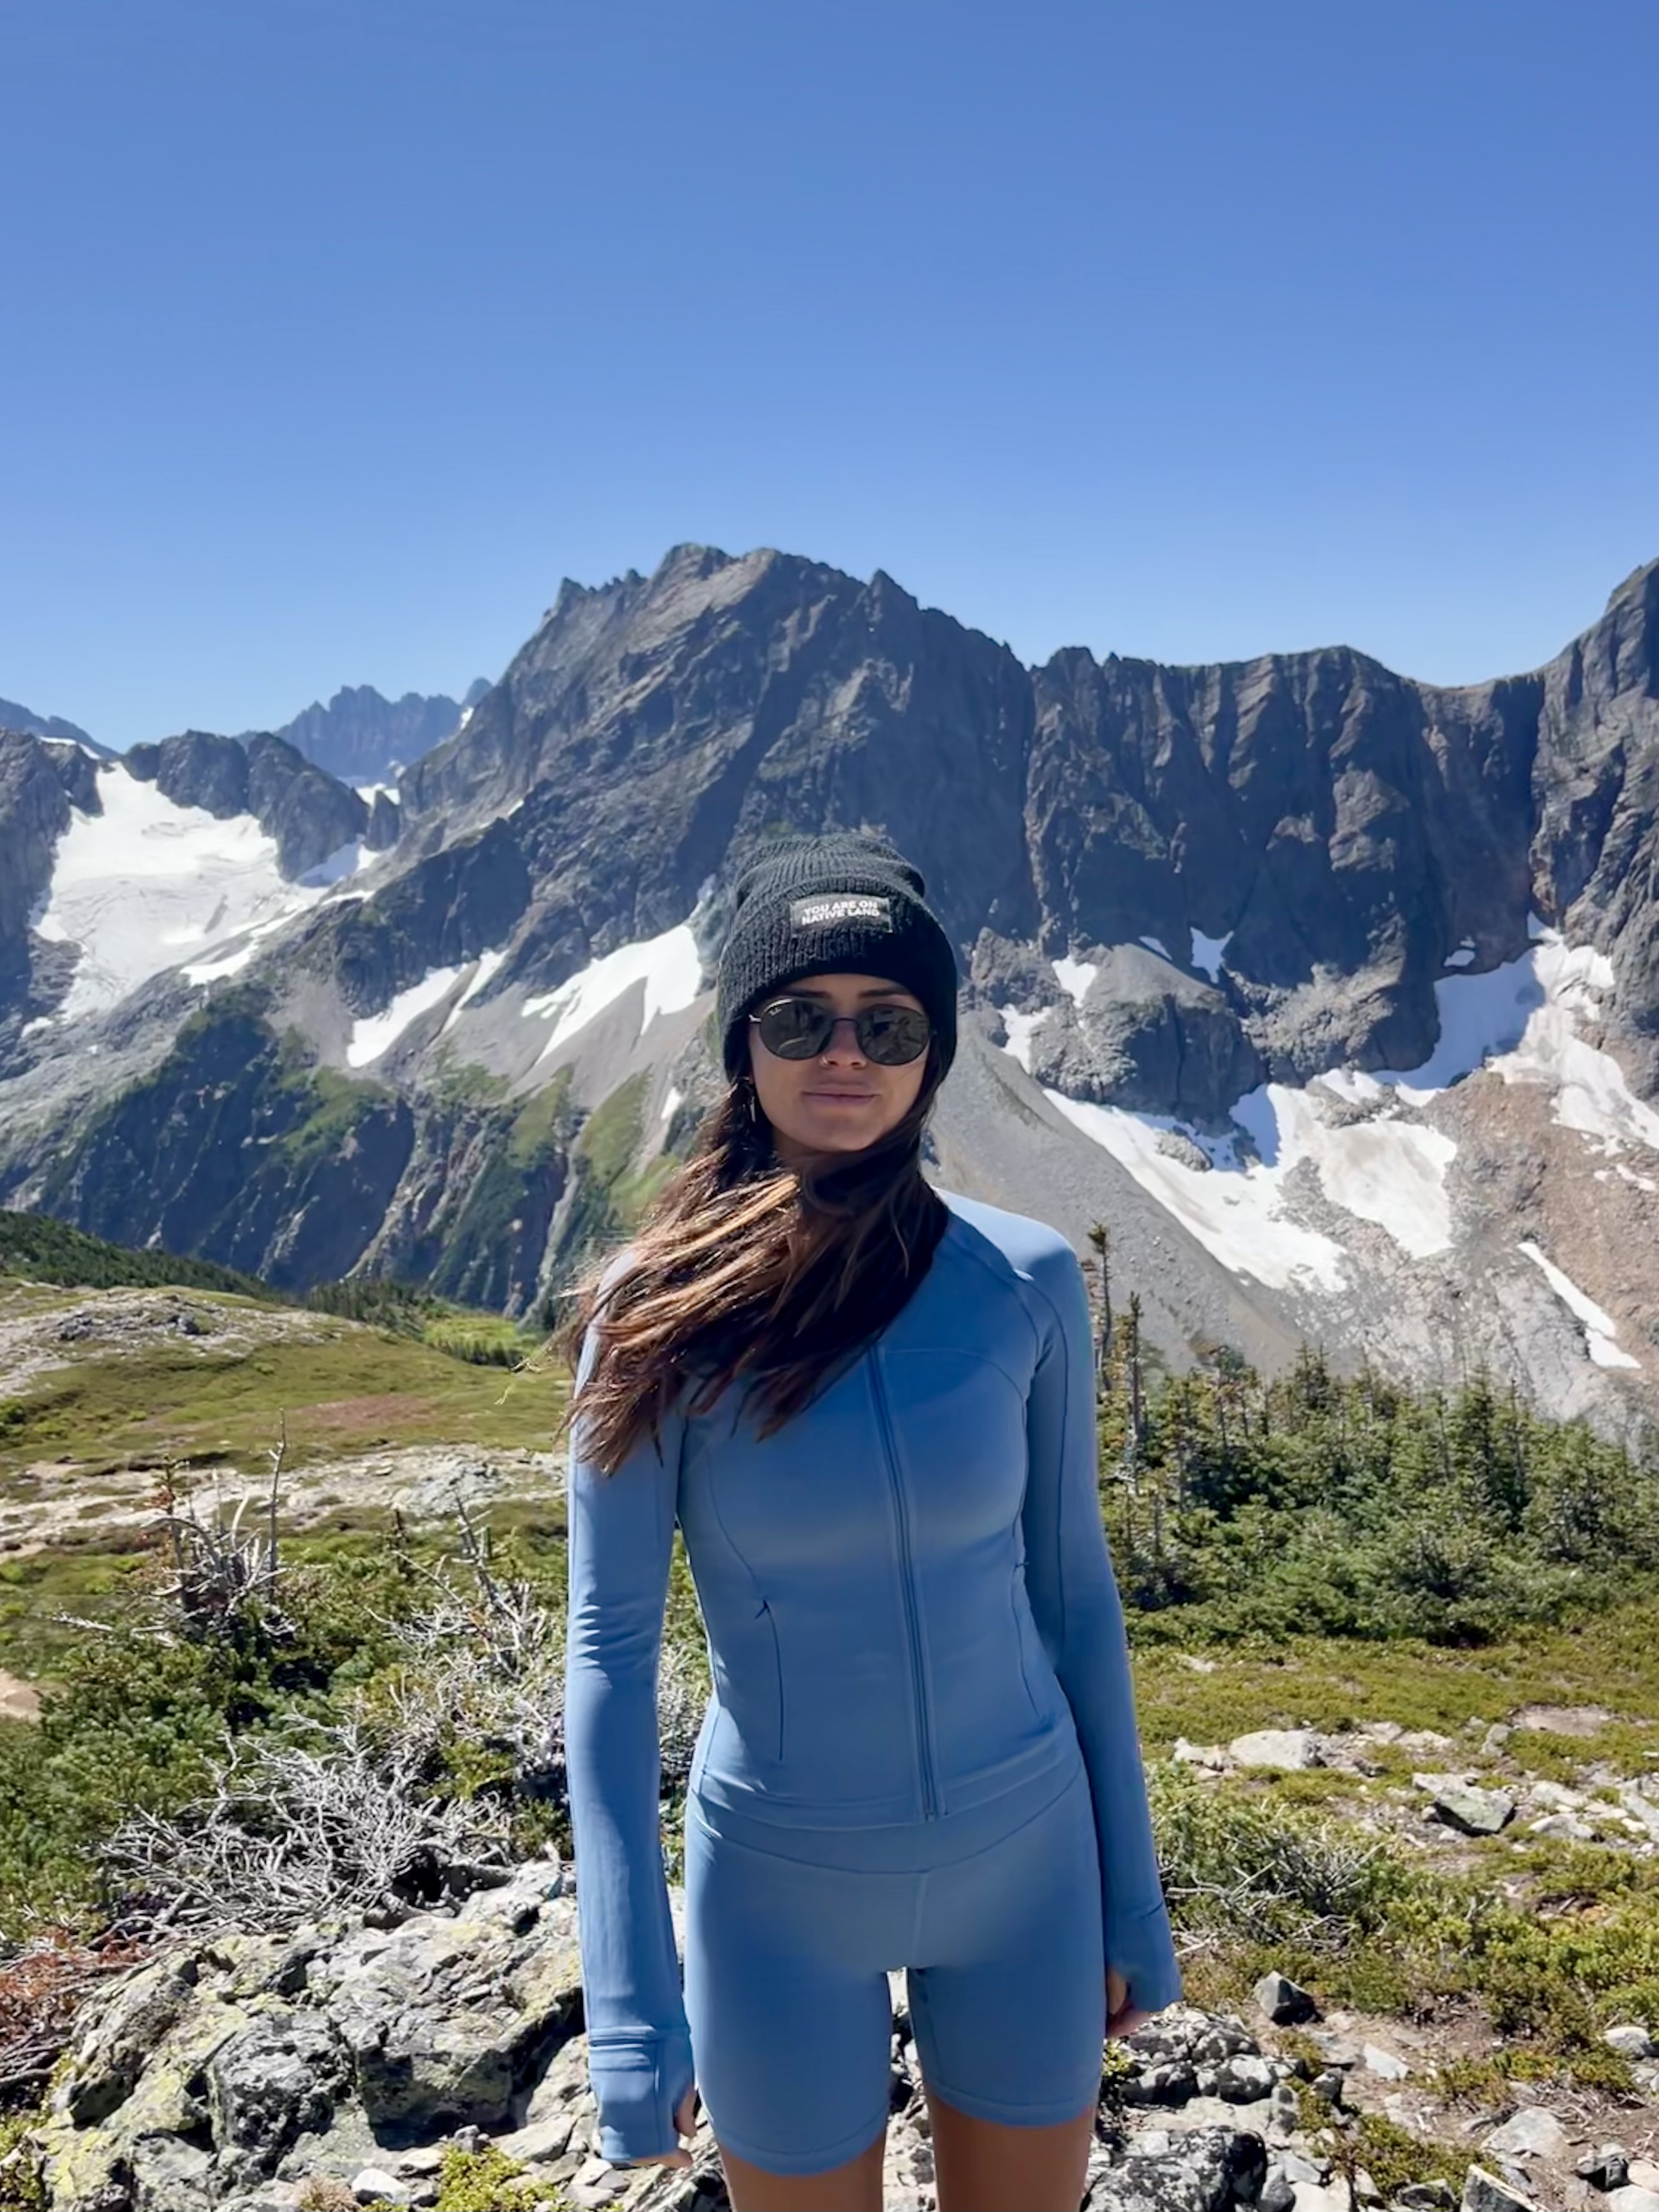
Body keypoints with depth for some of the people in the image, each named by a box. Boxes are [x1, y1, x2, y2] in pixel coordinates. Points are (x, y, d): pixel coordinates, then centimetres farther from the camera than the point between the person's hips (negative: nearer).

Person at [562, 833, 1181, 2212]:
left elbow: (1070, 1583, -1)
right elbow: (610, 1646, -14)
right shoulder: (664, 1311, -16)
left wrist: (1133, 1893, 5)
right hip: (784, 1884, -1)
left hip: (1022, 1854, 2)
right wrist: (631, 2009, -16)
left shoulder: (1026, 1282, -11)